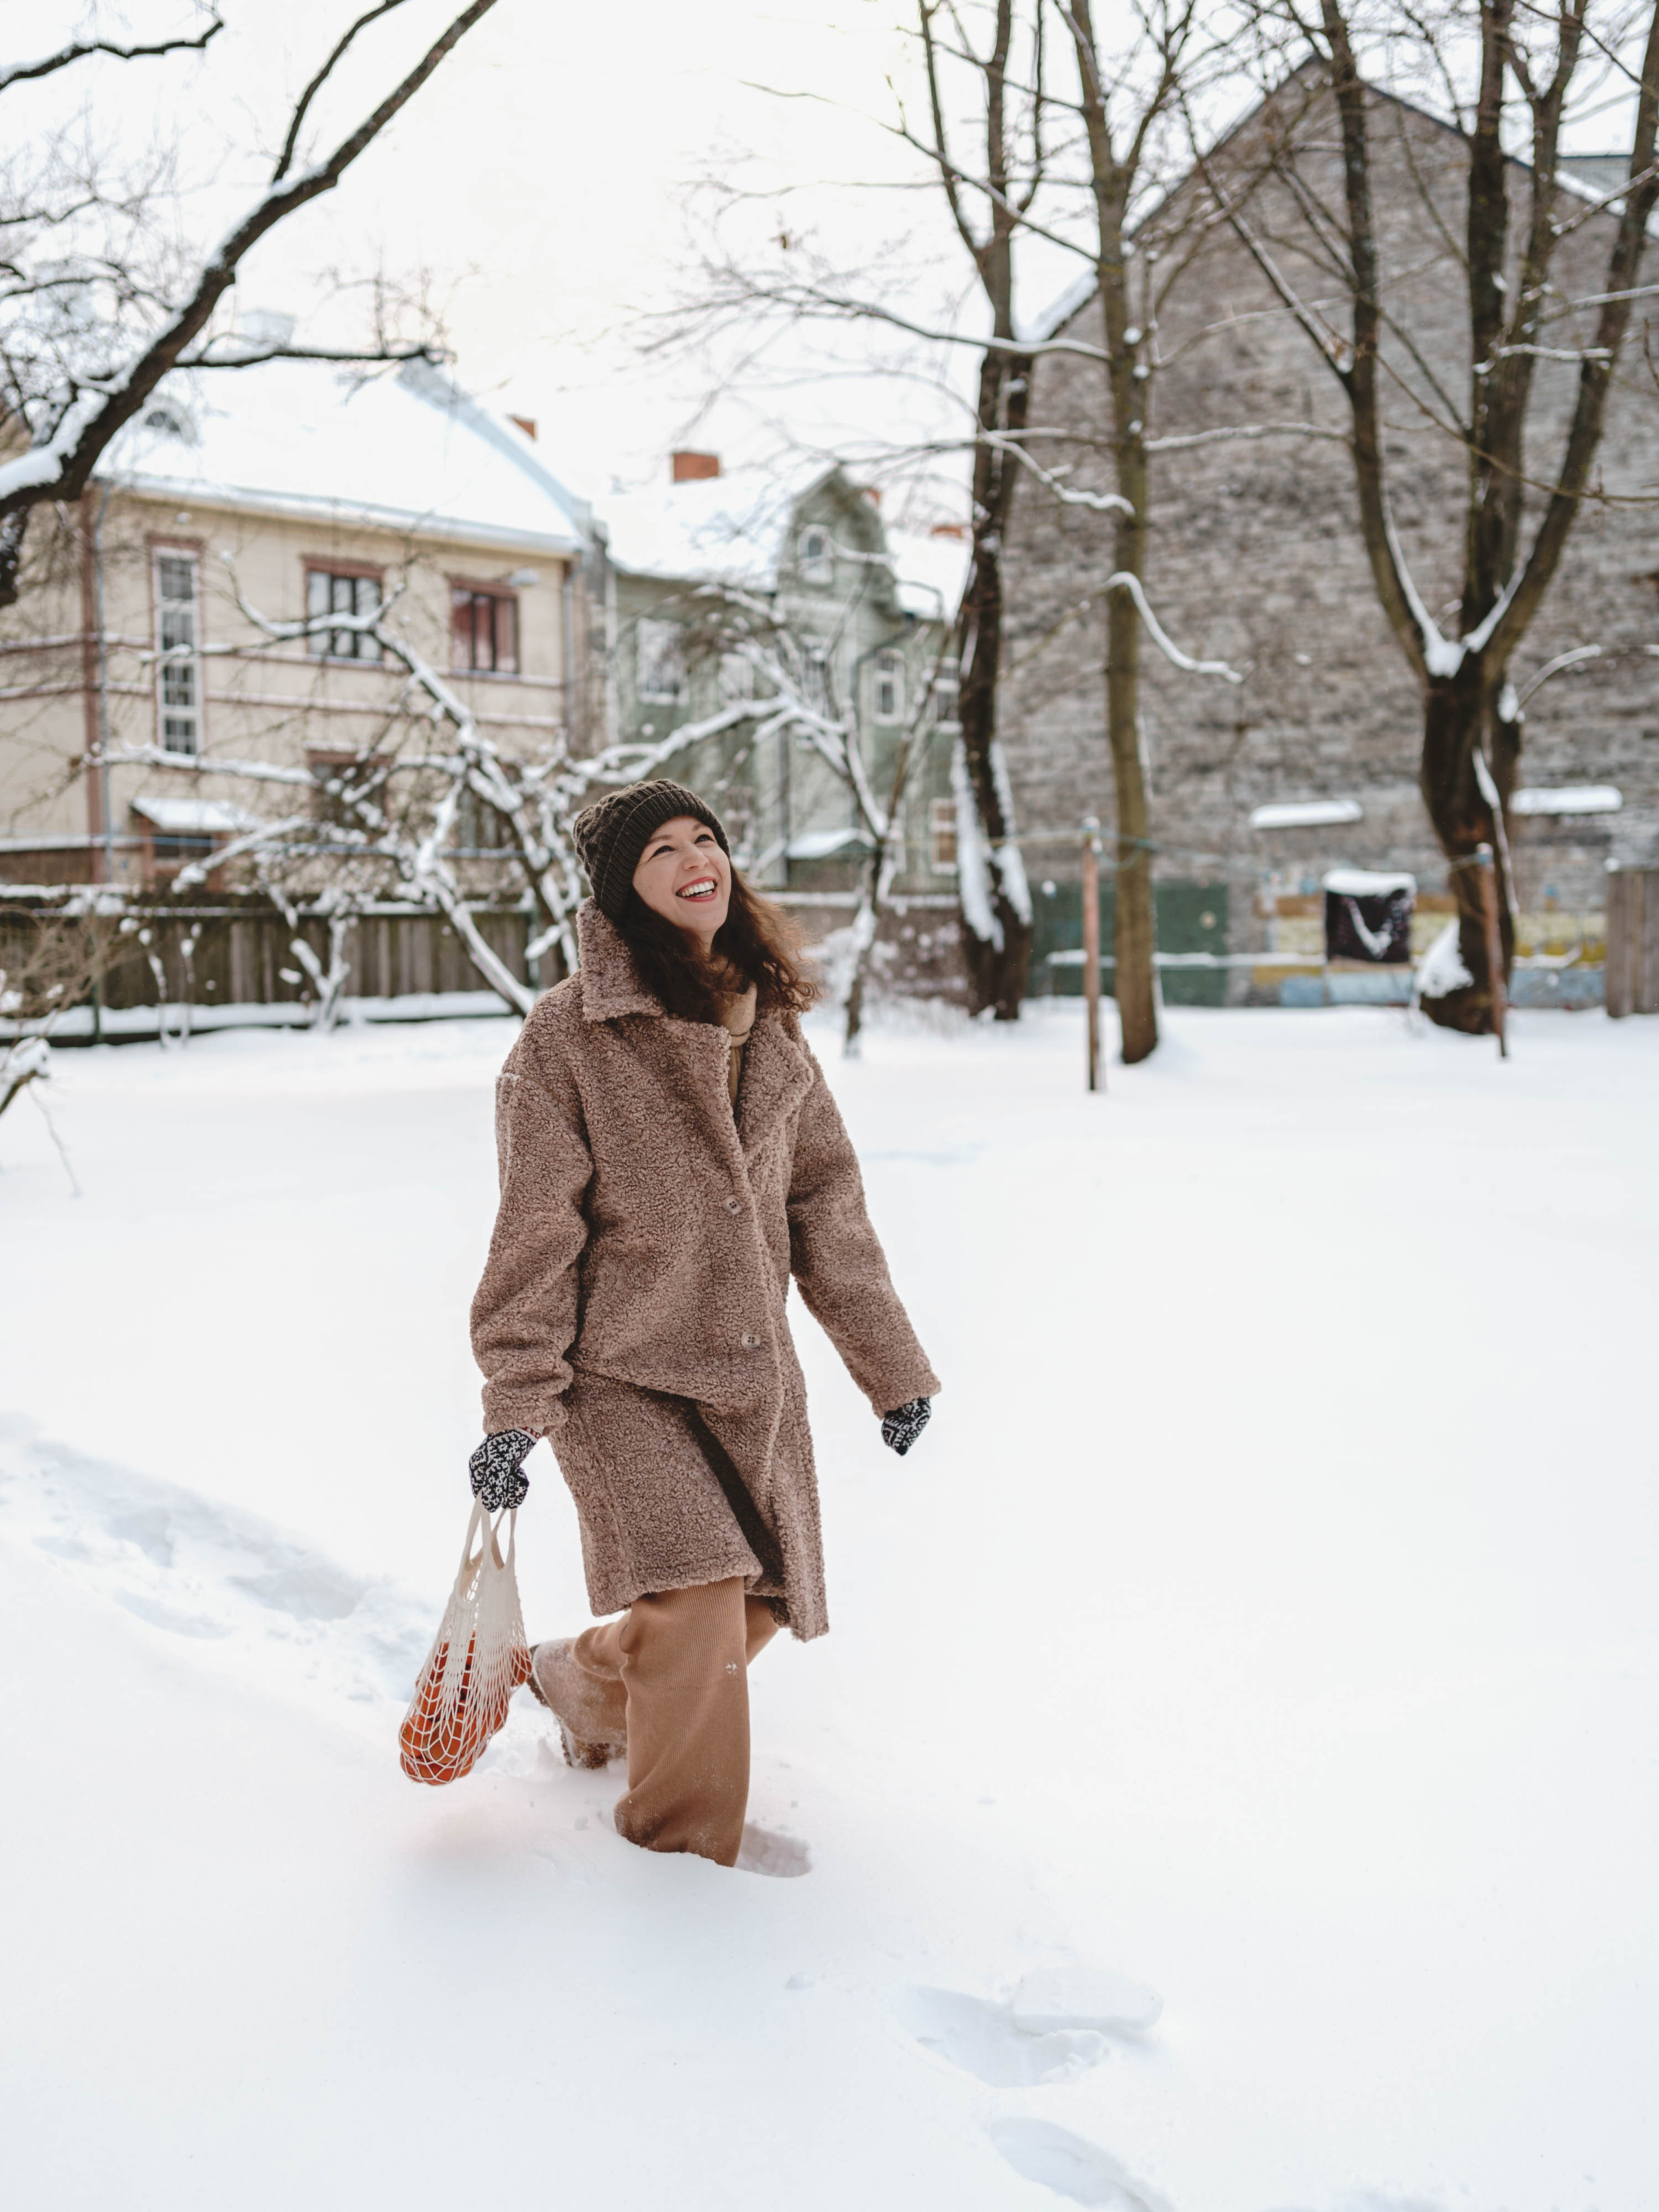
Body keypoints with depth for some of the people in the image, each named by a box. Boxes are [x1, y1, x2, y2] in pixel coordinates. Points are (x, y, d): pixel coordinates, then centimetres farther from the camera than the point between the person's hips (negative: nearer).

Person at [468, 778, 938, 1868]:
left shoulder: (771, 1025, 6)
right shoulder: (568, 1031, -10)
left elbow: (826, 1201, 11)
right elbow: (536, 1229, -9)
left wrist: (892, 1363, 11)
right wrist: (516, 1407, -13)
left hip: (755, 1372, 6)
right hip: (625, 1375, -6)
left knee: (756, 1604, 11)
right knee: (697, 1606, -17)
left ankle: (583, 1680, 42)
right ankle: (686, 1843, 9)